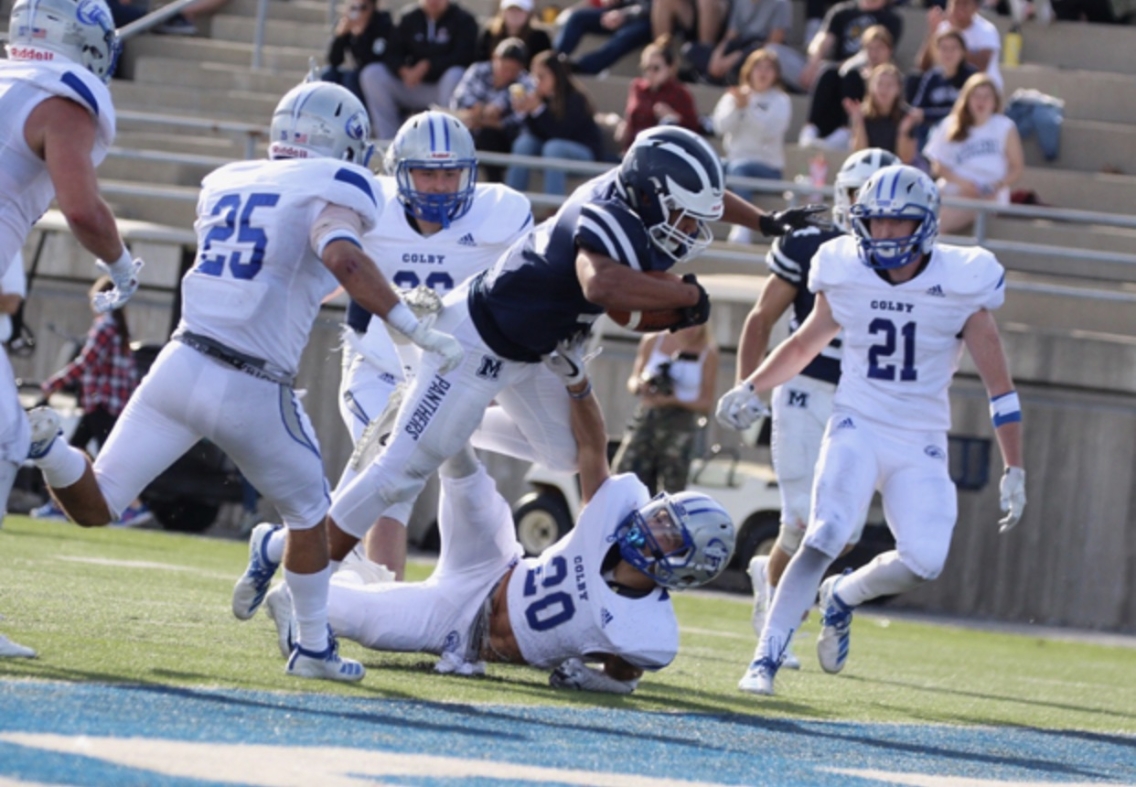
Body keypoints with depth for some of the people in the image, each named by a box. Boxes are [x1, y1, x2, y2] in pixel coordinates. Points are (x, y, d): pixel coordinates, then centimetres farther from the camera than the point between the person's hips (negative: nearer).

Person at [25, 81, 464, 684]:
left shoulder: (225, 183, 16)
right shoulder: (333, 189, -3)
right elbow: (342, 257, -23)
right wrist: (418, 331, -21)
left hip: (182, 362, 4)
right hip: (253, 392, -4)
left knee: (93, 508, 7)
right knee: (307, 510, 24)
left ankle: (47, 447, -23)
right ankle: (314, 646, 30)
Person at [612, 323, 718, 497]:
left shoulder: (707, 353, 0)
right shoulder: (653, 341, 5)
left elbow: (706, 404, 2)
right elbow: (633, 381, 12)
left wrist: (675, 400, -16)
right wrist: (640, 386, -13)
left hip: (679, 429, -2)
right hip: (645, 420, 2)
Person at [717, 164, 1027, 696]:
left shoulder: (960, 285, -8)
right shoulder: (845, 275, -2)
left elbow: (998, 383, -2)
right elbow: (804, 344, 19)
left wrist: (1014, 470, -3)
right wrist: (750, 389, 9)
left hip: (920, 446, 0)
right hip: (857, 427, 0)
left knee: (925, 560, -18)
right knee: (826, 536, -24)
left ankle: (843, 597, 14)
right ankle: (765, 660, -24)